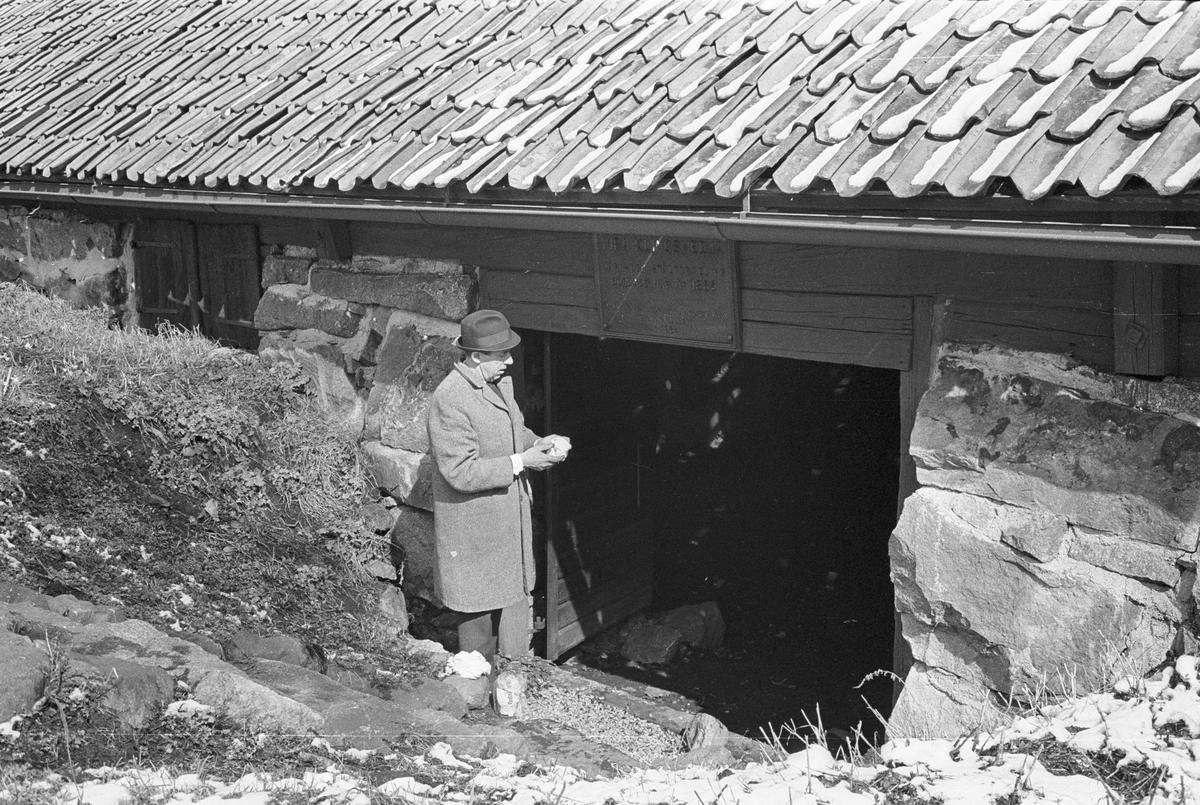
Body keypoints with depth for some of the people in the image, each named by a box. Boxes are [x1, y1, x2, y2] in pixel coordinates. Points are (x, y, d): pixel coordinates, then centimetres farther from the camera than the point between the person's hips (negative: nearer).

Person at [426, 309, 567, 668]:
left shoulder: (499, 380, 3)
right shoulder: (450, 400, -25)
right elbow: (461, 473, -26)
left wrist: (538, 444, -1)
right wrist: (521, 462, -25)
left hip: (509, 516, 9)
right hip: (473, 528, -9)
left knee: (511, 595, 18)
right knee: (477, 612, 6)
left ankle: (494, 673, 33)